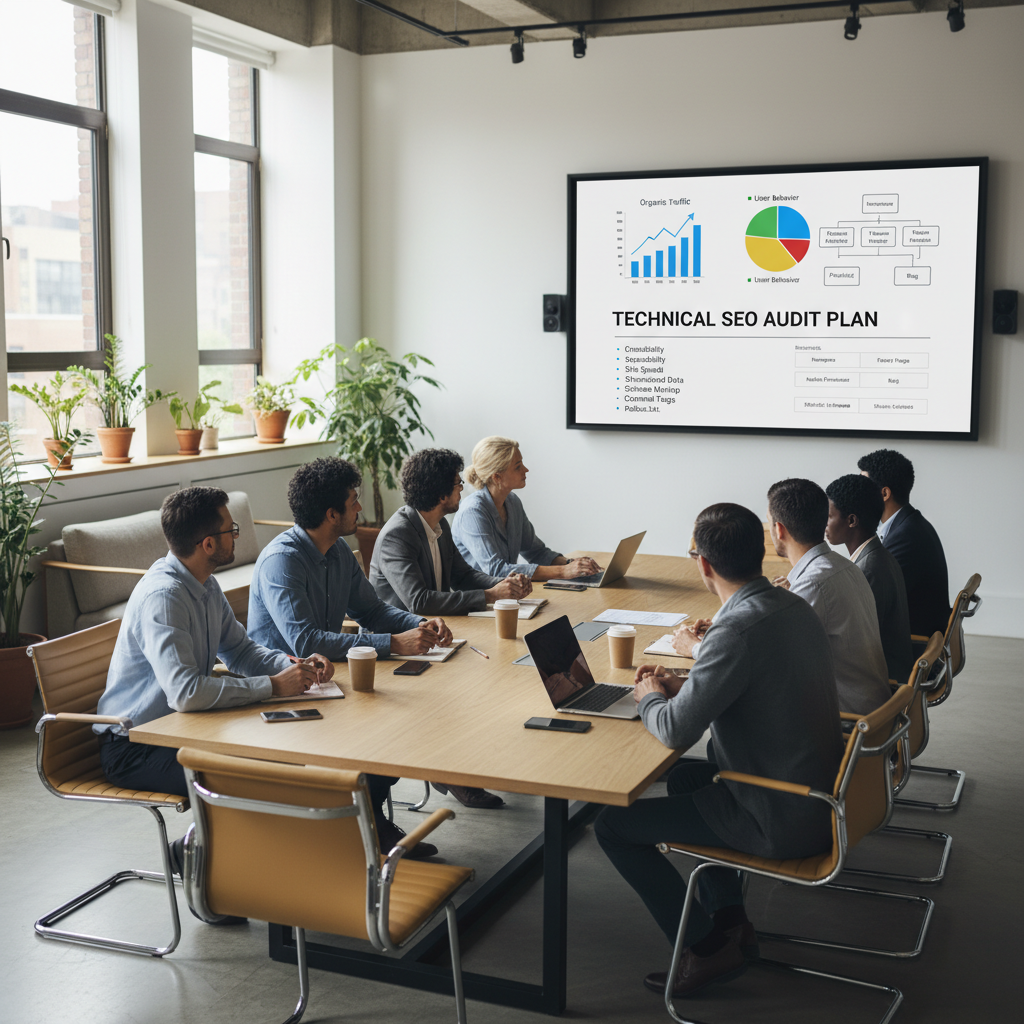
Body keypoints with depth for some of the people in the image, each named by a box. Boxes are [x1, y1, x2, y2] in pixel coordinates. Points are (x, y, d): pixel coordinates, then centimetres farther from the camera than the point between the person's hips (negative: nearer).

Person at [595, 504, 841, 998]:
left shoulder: (739, 629, -27)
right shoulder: (794, 606, 2)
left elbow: (675, 731, -25)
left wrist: (650, 698, -3)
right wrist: (682, 687, 11)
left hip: (781, 822, -9)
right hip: (820, 793, 9)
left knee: (613, 824, 0)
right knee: (685, 777, 32)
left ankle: (707, 946, 10)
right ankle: (730, 918, 32)